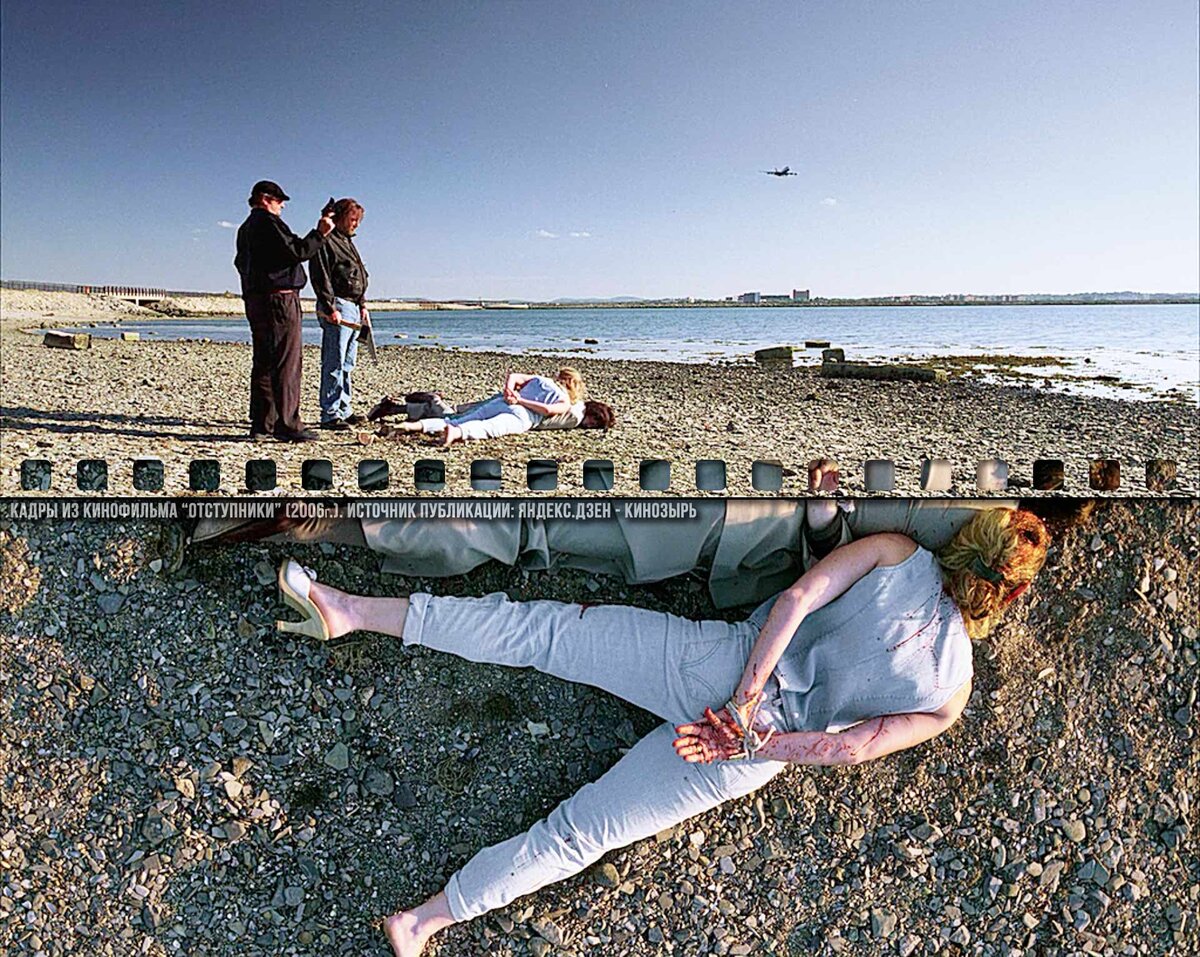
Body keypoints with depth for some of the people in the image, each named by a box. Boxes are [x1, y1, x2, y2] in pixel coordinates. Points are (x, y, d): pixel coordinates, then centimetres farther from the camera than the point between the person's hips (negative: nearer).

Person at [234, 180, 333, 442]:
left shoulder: (245, 228, 22)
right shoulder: (268, 222, -8)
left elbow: (241, 263, 25)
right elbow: (297, 251, -16)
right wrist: (320, 233, -9)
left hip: (254, 299, 10)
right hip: (278, 297, -10)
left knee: (263, 363, 10)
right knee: (287, 363, -10)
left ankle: (261, 424, 10)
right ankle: (287, 425, -11)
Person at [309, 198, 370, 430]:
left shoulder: (348, 243, 24)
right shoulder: (326, 241, -6)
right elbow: (321, 278, -14)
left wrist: (362, 306, 22)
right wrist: (331, 308, -20)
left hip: (353, 308, 10)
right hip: (337, 306, -10)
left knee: (347, 364, 11)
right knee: (334, 364, -10)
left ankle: (345, 410, 17)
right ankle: (330, 415, -8)